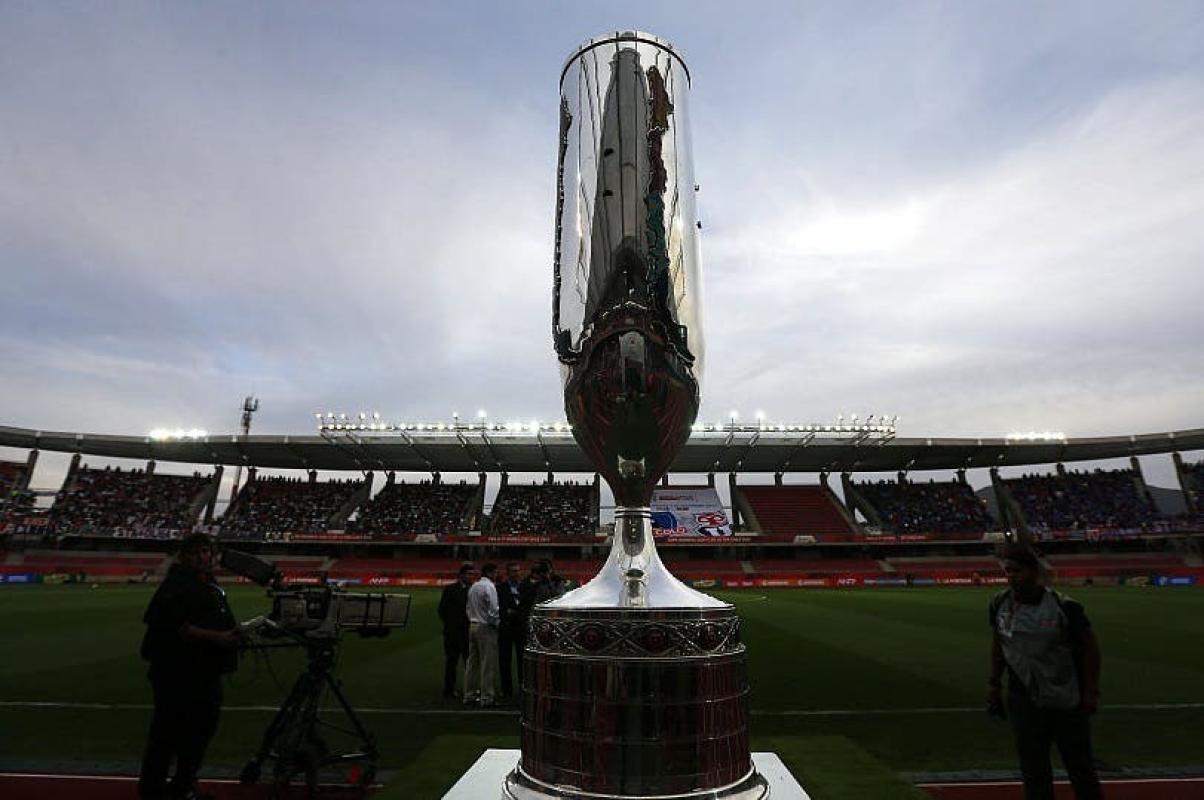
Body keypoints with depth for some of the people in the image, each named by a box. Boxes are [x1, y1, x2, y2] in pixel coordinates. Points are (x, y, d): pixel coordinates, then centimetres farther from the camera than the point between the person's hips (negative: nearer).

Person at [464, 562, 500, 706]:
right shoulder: (489, 586, -14)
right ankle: (486, 697, 1)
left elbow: (468, 608, 15)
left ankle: (469, 694, 20)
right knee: (488, 664, -3)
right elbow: (493, 610, -17)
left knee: (472, 662, 13)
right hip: (486, 627, -9)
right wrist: (497, 623, -3)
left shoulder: (473, 587, 12)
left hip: (472, 625, 9)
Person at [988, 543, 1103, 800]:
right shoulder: (1000, 604, -6)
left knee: (1079, 763, 13)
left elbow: (1090, 646, -5)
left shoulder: (1063, 606, -17)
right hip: (1023, 696, 3)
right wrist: (994, 683, 8)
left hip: (1067, 698, -2)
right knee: (1033, 767, 10)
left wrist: (1091, 691, -5)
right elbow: (998, 644, 7)